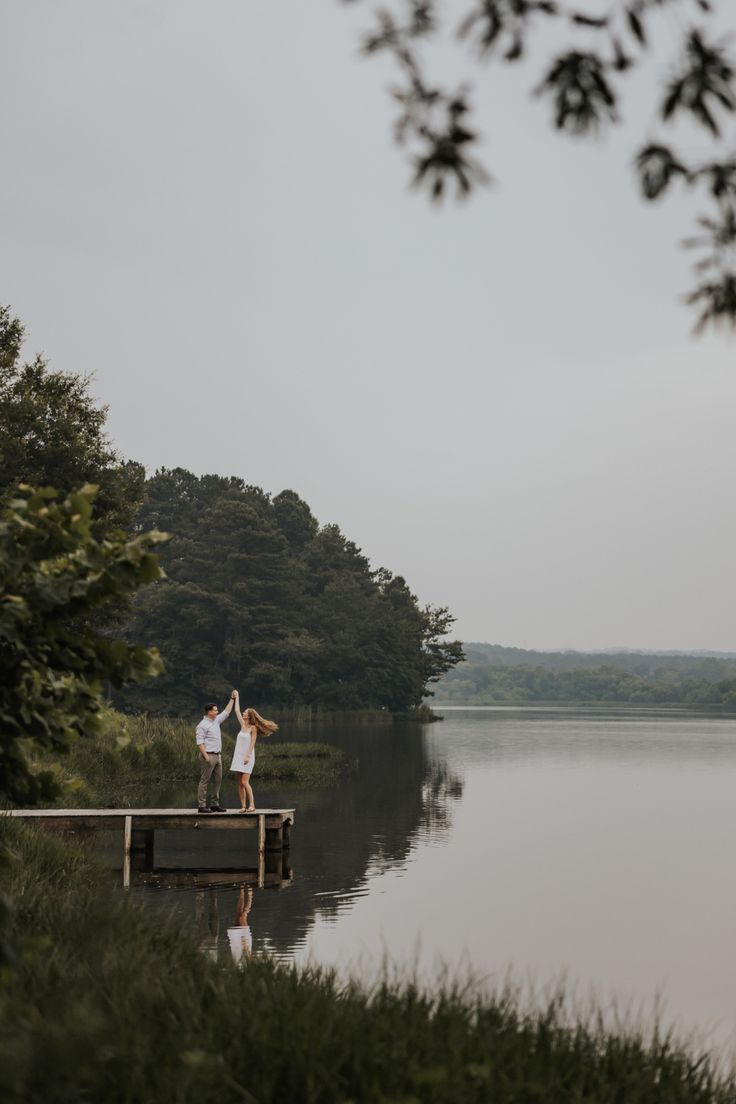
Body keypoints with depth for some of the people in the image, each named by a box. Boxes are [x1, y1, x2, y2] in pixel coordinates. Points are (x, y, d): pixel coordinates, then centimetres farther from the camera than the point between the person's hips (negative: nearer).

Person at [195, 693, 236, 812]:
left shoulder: (216, 721, 15)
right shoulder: (202, 725, -11)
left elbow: (226, 712, 27)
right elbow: (199, 742, -16)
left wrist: (232, 699, 26)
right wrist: (206, 756, -22)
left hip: (218, 755, 9)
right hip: (209, 756, -9)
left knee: (218, 780, 9)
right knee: (205, 781, -7)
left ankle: (215, 804, 14)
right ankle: (201, 805, -6)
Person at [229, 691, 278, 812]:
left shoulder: (253, 728, -6)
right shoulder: (243, 725, 12)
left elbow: (252, 743, -11)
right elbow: (237, 711, 19)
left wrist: (247, 756, -19)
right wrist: (237, 697, 24)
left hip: (247, 757, -7)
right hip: (239, 756, 7)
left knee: (244, 782, -15)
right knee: (240, 783, 2)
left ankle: (252, 805, -11)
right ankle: (243, 806, 2)